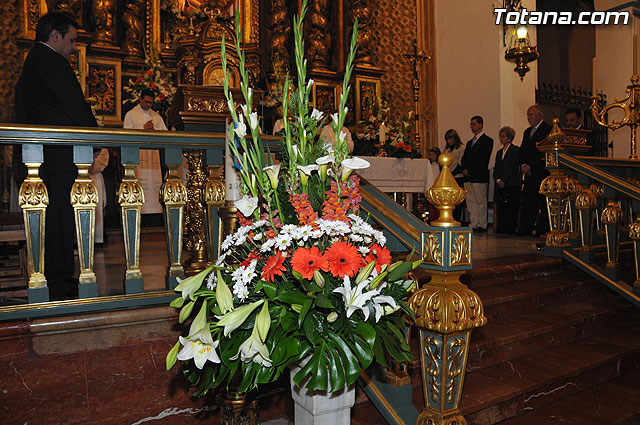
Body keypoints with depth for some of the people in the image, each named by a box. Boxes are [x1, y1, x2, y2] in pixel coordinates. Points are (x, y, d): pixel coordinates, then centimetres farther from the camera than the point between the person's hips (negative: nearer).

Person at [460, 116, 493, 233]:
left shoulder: (487, 141, -1)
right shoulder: (469, 142, 23)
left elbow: (482, 160, -11)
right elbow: (464, 158, 17)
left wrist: (470, 170, -12)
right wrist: (464, 169, -2)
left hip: (480, 177, -7)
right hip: (468, 177, 7)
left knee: (481, 201, -4)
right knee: (471, 202, 6)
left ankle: (482, 225, 1)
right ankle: (473, 224, 10)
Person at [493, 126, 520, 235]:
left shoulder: (515, 150, 0)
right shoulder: (499, 152, 20)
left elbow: (513, 168, -9)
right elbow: (496, 169, 14)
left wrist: (504, 181, -12)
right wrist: (498, 180, -3)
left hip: (512, 184, -6)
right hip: (500, 185, 6)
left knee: (511, 208, -7)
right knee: (500, 208, 4)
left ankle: (510, 229, -3)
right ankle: (500, 229, 9)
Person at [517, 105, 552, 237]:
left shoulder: (548, 130, -4)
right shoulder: (527, 132, 21)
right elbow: (522, 151, 18)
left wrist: (531, 166, -14)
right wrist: (523, 165, 0)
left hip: (542, 173, -7)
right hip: (529, 175, 7)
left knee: (544, 204, -2)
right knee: (527, 203, 4)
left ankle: (542, 231, 3)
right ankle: (524, 231, 5)